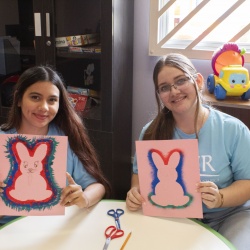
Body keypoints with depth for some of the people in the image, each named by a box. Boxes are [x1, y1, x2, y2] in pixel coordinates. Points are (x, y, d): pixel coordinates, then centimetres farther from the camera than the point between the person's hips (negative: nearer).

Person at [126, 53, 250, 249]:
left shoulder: (233, 130, -8)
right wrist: (136, 192, -14)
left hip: (227, 215, -1)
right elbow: (140, 173, 10)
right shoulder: (152, 132, -2)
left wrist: (220, 198, -24)